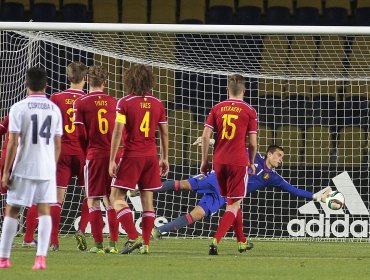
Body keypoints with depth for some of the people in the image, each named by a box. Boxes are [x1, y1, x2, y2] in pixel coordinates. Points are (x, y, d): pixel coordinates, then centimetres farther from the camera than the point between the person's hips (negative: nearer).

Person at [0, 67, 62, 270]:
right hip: (47, 169, 3)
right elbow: (57, 144, 9)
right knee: (45, 211, 4)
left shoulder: (19, 108, -7)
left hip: (24, 168, -3)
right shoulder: (54, 109, 5)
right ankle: (41, 257, -8)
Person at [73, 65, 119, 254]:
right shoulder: (114, 102, 5)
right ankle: (113, 243, 8)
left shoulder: (81, 102, -5)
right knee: (111, 200, 10)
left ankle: (98, 244, -3)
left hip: (94, 155, -4)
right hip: (113, 154, 4)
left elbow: (81, 134, -6)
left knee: (93, 201, 2)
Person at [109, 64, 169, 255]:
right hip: (151, 156, 5)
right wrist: (165, 158, 21)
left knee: (117, 197, 1)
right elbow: (164, 133, 11)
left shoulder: (124, 103, -8)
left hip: (131, 156, -5)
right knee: (147, 199, 8)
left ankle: (133, 237, -13)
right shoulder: (157, 104, 6)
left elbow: (117, 132, -12)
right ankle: (146, 244, 7)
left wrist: (112, 161, -10)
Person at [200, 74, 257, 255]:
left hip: (219, 161, 4)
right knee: (234, 204, 0)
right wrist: (252, 163, 12)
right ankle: (215, 241, -18)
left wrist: (204, 160, 8)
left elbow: (205, 136, 0)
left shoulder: (217, 108, 5)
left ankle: (242, 241, 31)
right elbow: (253, 142, -3)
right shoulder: (249, 111, -2)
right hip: (238, 162, -4)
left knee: (231, 201, 20)